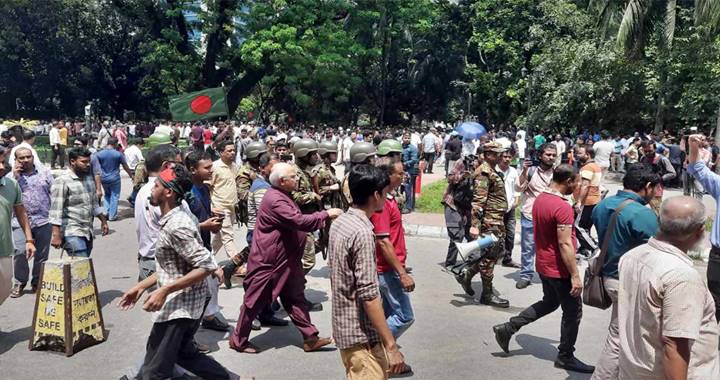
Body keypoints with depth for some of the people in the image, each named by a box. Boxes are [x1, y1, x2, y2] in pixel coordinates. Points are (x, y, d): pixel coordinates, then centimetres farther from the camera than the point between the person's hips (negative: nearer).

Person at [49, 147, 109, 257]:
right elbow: (56, 210, -15)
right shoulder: (62, 180, -10)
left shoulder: (88, 177, 13)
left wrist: (103, 221, 23)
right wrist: (56, 235, -20)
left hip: (88, 232, 7)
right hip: (72, 233, -7)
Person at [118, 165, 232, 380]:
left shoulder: (176, 226, -22)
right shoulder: (171, 220, 9)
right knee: (185, 353, 27)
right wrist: (141, 287, 14)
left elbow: (206, 266, -26)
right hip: (181, 304, 10)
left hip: (179, 307, -10)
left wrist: (164, 291, -26)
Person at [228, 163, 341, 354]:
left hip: (285, 260, 10)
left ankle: (310, 338, 15)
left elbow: (295, 221, 17)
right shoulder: (275, 200, -24)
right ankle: (238, 340, 21)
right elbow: (300, 221, -30)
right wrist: (326, 214, -22)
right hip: (267, 261, -10)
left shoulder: (282, 196, 11)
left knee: (295, 297, 10)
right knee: (255, 300, 4)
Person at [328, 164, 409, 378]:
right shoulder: (362, 233, -23)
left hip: (345, 326, 9)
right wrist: (391, 345, -21)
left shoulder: (340, 223, 4)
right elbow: (369, 295, -25)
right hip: (361, 333, -9)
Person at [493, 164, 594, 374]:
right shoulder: (563, 207, -24)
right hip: (559, 269, -9)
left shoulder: (539, 199, 3)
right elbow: (565, 244, -25)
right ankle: (565, 357, 21)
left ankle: (507, 328, 21)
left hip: (543, 264, 9)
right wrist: (575, 275, -21)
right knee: (573, 311, 8)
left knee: (549, 302, 24)